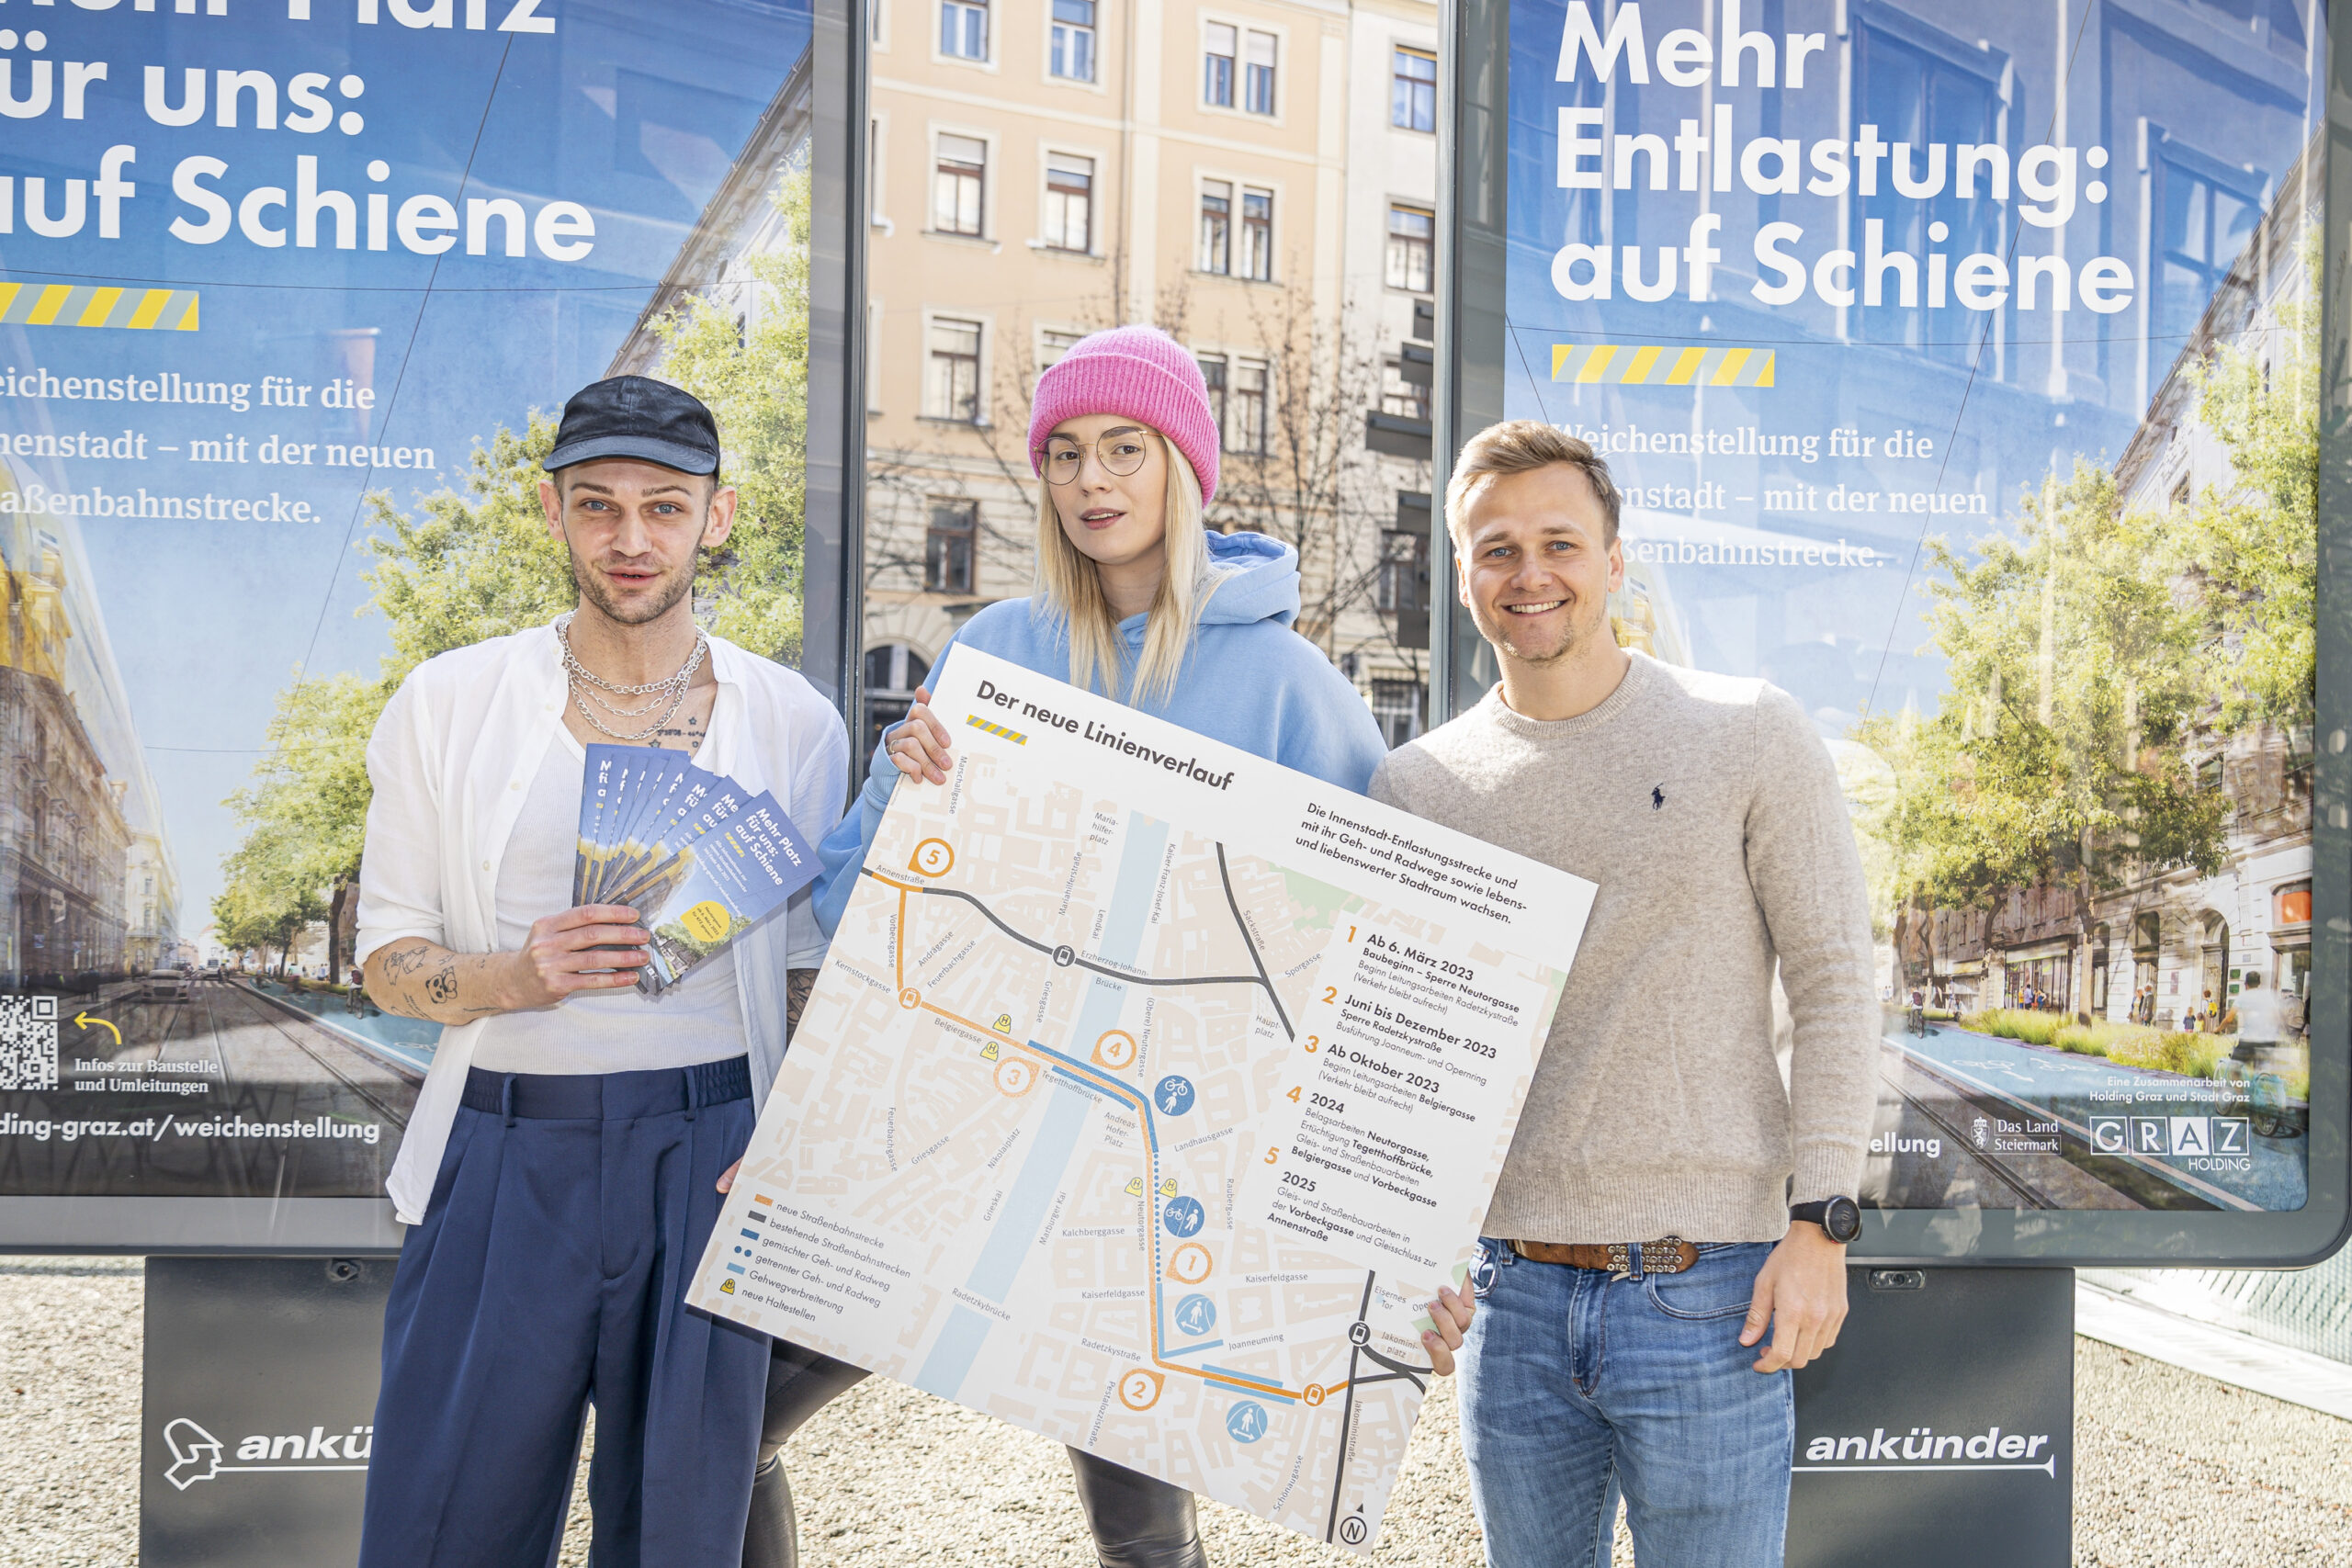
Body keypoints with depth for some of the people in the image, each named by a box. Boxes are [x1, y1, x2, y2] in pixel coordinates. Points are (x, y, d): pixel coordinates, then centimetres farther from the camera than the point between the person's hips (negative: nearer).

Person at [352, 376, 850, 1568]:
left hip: (708, 1159, 1)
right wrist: (517, 976, -15)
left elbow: (812, 972, 9)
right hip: (506, 1160, 0)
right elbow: (388, 955, 5)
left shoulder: (791, 722, 5)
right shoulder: (449, 703, 3)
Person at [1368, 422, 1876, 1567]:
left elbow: (1833, 985, -2)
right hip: (1511, 1296, 3)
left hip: (1704, 1292, -3)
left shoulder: (1748, 736, -2)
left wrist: (1819, 1224, -8)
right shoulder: (1416, 786, 6)